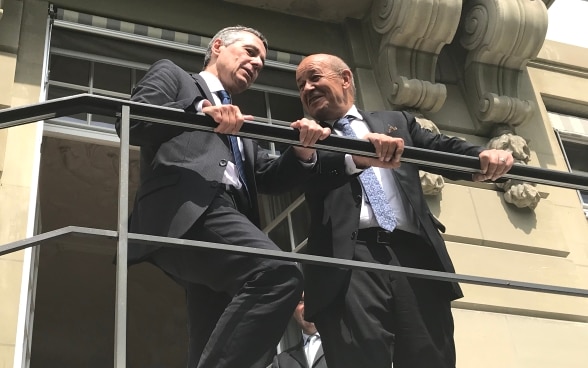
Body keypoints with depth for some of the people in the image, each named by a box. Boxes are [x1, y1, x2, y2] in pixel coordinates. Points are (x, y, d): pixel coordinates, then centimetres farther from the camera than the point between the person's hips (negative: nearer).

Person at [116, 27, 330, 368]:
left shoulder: (242, 124, 39)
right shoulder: (172, 75, 22)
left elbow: (271, 177, 25)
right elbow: (131, 121, 3)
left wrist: (302, 150, 4)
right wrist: (200, 113, -11)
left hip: (229, 215, 7)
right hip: (187, 209, -7)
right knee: (280, 273, -30)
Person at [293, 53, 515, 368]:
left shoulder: (395, 121, 28)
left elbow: (442, 149, 14)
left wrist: (484, 156, -9)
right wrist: (356, 157, -22)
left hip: (413, 252, 2)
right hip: (348, 257, -2)